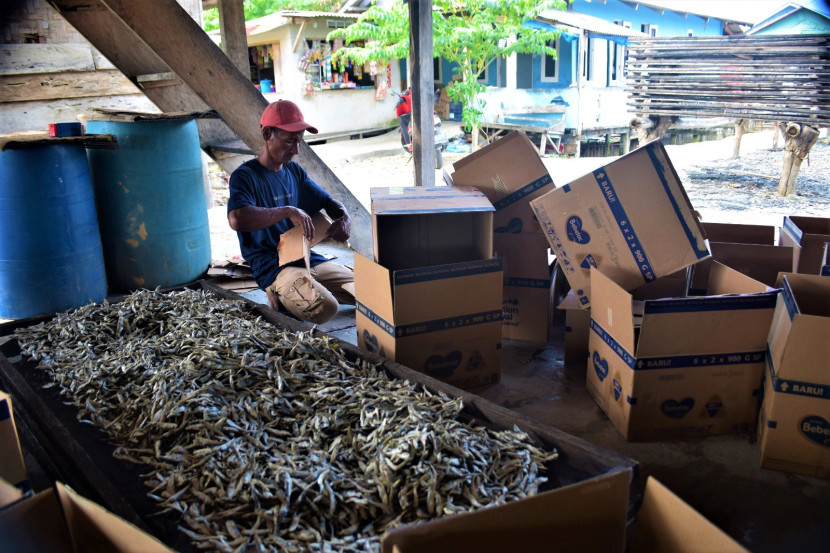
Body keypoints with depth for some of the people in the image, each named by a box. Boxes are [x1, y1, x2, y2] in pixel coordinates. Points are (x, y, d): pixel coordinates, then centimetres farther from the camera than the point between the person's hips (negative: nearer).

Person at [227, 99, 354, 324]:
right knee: (325, 308, -31)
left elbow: (328, 202, 21)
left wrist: (344, 219, -3)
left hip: (308, 259, 8)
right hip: (274, 269, -8)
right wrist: (289, 211, -29)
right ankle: (280, 295, -2)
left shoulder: (294, 171, 13)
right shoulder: (245, 176, -9)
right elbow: (237, 219, -29)